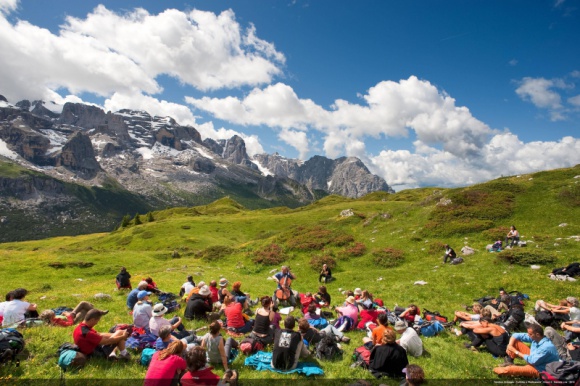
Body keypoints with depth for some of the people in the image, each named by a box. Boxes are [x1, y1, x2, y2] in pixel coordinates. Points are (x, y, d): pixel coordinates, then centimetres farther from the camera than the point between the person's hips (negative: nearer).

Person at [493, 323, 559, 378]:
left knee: (508, 369, -25)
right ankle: (509, 362, 5)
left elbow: (532, 361, -30)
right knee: (515, 342, -1)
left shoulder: (547, 347, -32)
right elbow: (516, 335, 1)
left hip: (539, 369, -9)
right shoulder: (535, 338, -8)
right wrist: (510, 346, -14)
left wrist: (516, 352, -20)